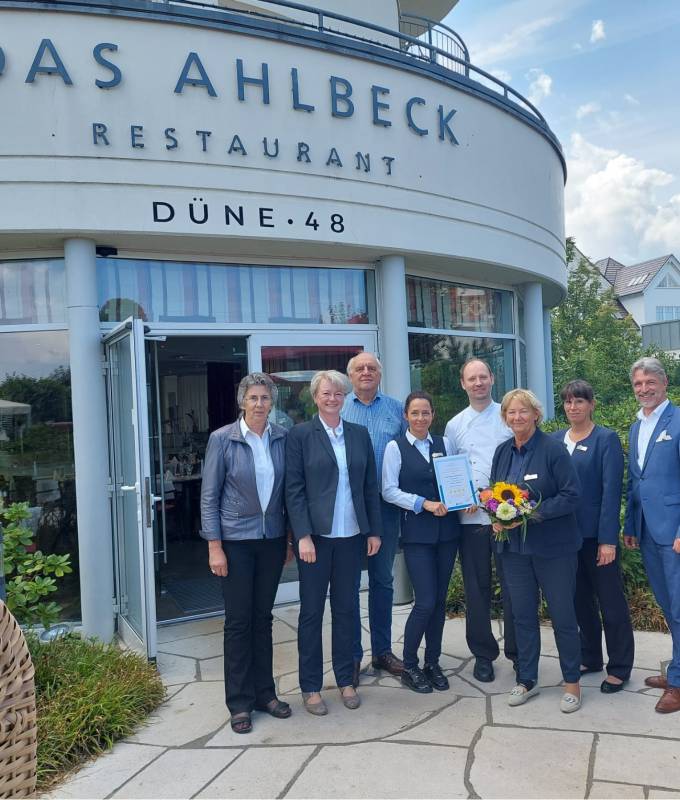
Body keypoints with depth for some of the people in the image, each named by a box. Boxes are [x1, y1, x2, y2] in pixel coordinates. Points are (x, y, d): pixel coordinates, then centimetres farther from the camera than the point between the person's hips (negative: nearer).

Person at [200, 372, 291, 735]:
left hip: (272, 539, 3)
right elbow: (209, 496, -6)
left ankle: (264, 692, 28)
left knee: (263, 616, 14)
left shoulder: (282, 438, 0)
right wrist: (214, 547, -10)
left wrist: (290, 536, 6)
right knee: (238, 620, 5)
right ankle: (240, 702, 19)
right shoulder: (222, 439, -8)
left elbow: (288, 489, 7)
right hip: (236, 540, -3)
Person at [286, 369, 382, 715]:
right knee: (311, 612, 8)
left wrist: (374, 530, 6)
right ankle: (310, 687, 21)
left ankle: (346, 680, 29)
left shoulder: (359, 434, 7)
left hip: (351, 536, 3)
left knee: (346, 609, 13)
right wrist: (303, 536, -14)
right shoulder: (300, 435, -4)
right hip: (315, 536, -3)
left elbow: (370, 486, 9)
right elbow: (294, 489, -8)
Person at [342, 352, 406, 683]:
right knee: (349, 581, 5)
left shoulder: (396, 409, 6)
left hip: (385, 505, 2)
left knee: (382, 580, 13)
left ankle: (382, 650, 27)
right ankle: (351, 655, 19)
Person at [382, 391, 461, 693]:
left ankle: (433, 662, 25)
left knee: (440, 600, 9)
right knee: (426, 601, -6)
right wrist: (425, 504, -16)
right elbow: (389, 491, -7)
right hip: (417, 531, -4)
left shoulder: (444, 444, 9)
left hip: (446, 529, 4)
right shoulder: (395, 447, -2)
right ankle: (409, 666, 13)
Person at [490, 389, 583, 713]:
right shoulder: (502, 451, 5)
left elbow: (571, 495, -14)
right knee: (522, 615, 13)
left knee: (563, 616, 6)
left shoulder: (553, 449, -12)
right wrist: (497, 518, -6)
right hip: (514, 546, 5)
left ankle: (572, 682, 24)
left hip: (553, 547, -5)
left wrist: (533, 514, -22)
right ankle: (526, 680, 28)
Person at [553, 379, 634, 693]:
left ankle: (619, 668, 20)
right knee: (580, 599, 16)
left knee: (611, 602, 6)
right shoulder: (555, 440, 7)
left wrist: (608, 539, -17)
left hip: (596, 534, -5)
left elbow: (611, 491, -12)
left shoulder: (606, 439, -7)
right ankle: (590, 658, 31)